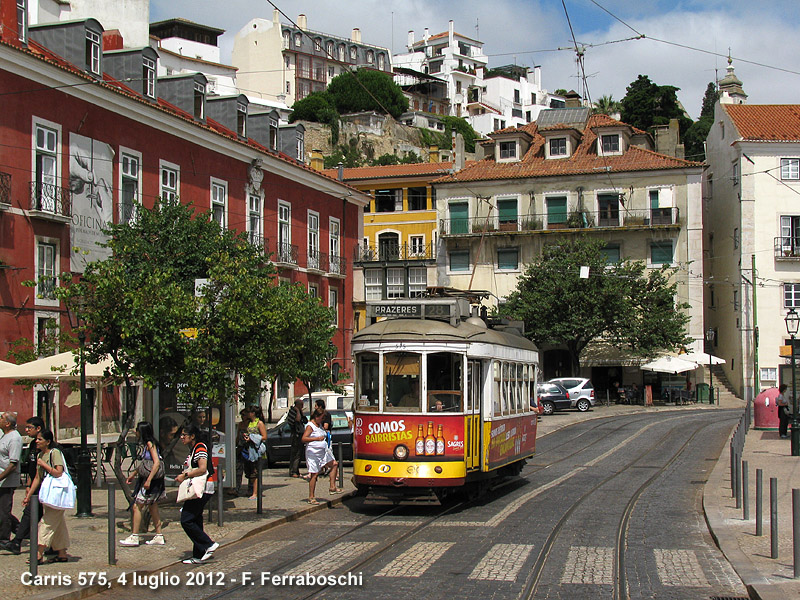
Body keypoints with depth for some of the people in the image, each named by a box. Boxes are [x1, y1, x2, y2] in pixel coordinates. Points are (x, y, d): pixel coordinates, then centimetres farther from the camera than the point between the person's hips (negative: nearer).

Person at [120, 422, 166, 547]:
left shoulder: (150, 444, -14)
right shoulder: (146, 445, 14)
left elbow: (156, 462, -22)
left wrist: (148, 480, -27)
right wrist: (133, 474, 30)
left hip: (151, 481, -9)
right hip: (145, 480, 9)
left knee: (137, 507, -7)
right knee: (153, 508, 11)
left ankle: (134, 537, -4)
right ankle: (159, 536, 15)